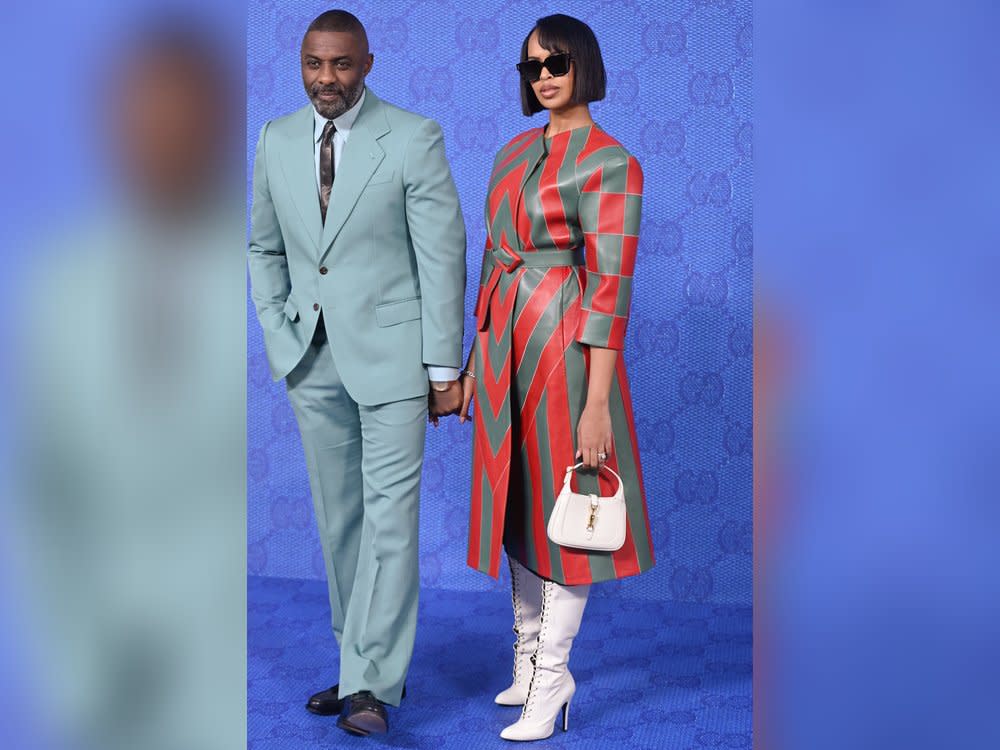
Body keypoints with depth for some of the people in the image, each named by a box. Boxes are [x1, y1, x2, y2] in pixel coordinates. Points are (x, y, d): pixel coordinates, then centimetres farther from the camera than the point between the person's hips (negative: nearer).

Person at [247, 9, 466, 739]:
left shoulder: (414, 137, -7)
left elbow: (443, 255, -7)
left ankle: (370, 685, 0)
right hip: (314, 359, 5)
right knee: (338, 520, 10)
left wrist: (444, 366, -9)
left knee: (389, 516, -6)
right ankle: (363, 665, 22)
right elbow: (265, 248, 16)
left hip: (390, 352, -5)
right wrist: (280, 338, 5)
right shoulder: (277, 140, 7)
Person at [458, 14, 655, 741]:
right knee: (518, 500, 14)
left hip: (564, 343, -7)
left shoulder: (611, 163, -10)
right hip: (504, 341, 7)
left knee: (562, 508, 1)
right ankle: (527, 654, 29)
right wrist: (476, 358, 16)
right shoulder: (515, 151, 12)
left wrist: (597, 401, -19)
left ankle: (551, 679, 14)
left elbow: (611, 286, -15)